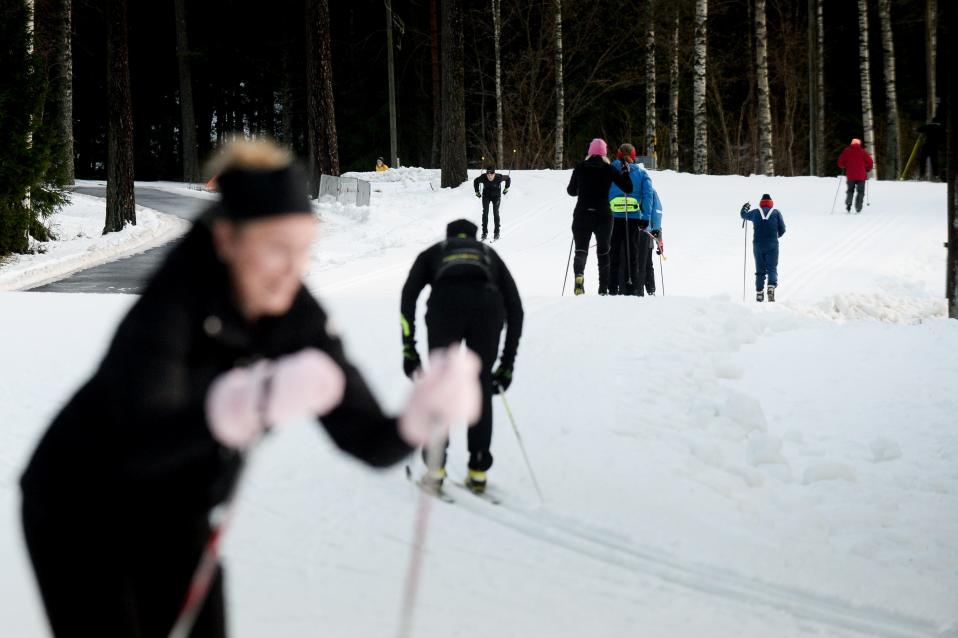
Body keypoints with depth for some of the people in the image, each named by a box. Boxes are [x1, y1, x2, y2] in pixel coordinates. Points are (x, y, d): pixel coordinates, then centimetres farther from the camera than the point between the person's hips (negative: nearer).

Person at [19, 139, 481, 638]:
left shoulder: (299, 320, -13)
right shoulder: (170, 302, -30)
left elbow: (371, 442, -16)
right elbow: (142, 439, -46)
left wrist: (422, 414, -39)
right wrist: (253, 404, -63)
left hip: (177, 521, 5)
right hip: (79, 516, -5)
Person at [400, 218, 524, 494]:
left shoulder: (433, 252, 35)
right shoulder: (490, 254, 39)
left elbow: (409, 295, 16)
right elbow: (515, 308, 29)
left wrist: (408, 349, 14)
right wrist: (507, 363, 30)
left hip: (445, 302, -1)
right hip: (487, 303, 1)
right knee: (481, 385, 17)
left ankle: (435, 470, 9)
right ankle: (478, 471, 14)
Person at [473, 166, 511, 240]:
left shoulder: (499, 177, -27)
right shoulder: (483, 178, -24)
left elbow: (508, 178, -5)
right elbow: (475, 181, -1)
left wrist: (506, 188, 1)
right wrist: (477, 192, 1)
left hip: (496, 196, -1)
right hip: (486, 195, 1)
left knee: (496, 212, -8)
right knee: (485, 212, -7)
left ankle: (496, 233, 0)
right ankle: (484, 232, 1)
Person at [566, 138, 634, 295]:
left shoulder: (580, 168, 1)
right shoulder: (608, 169, -3)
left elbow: (571, 191, 10)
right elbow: (628, 188, -4)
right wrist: (625, 172, 11)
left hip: (582, 215, 0)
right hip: (603, 216, 0)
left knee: (580, 250, 0)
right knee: (603, 252, 15)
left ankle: (579, 274, -32)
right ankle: (603, 288, 15)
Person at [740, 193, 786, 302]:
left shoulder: (755, 213, 4)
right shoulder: (776, 212, 1)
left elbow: (744, 215, 23)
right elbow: (782, 229, 2)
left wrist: (745, 208, 44)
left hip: (758, 245, 1)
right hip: (772, 246, -1)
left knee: (760, 270, 10)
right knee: (772, 268, 2)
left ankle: (759, 293, 7)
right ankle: (771, 286, -24)